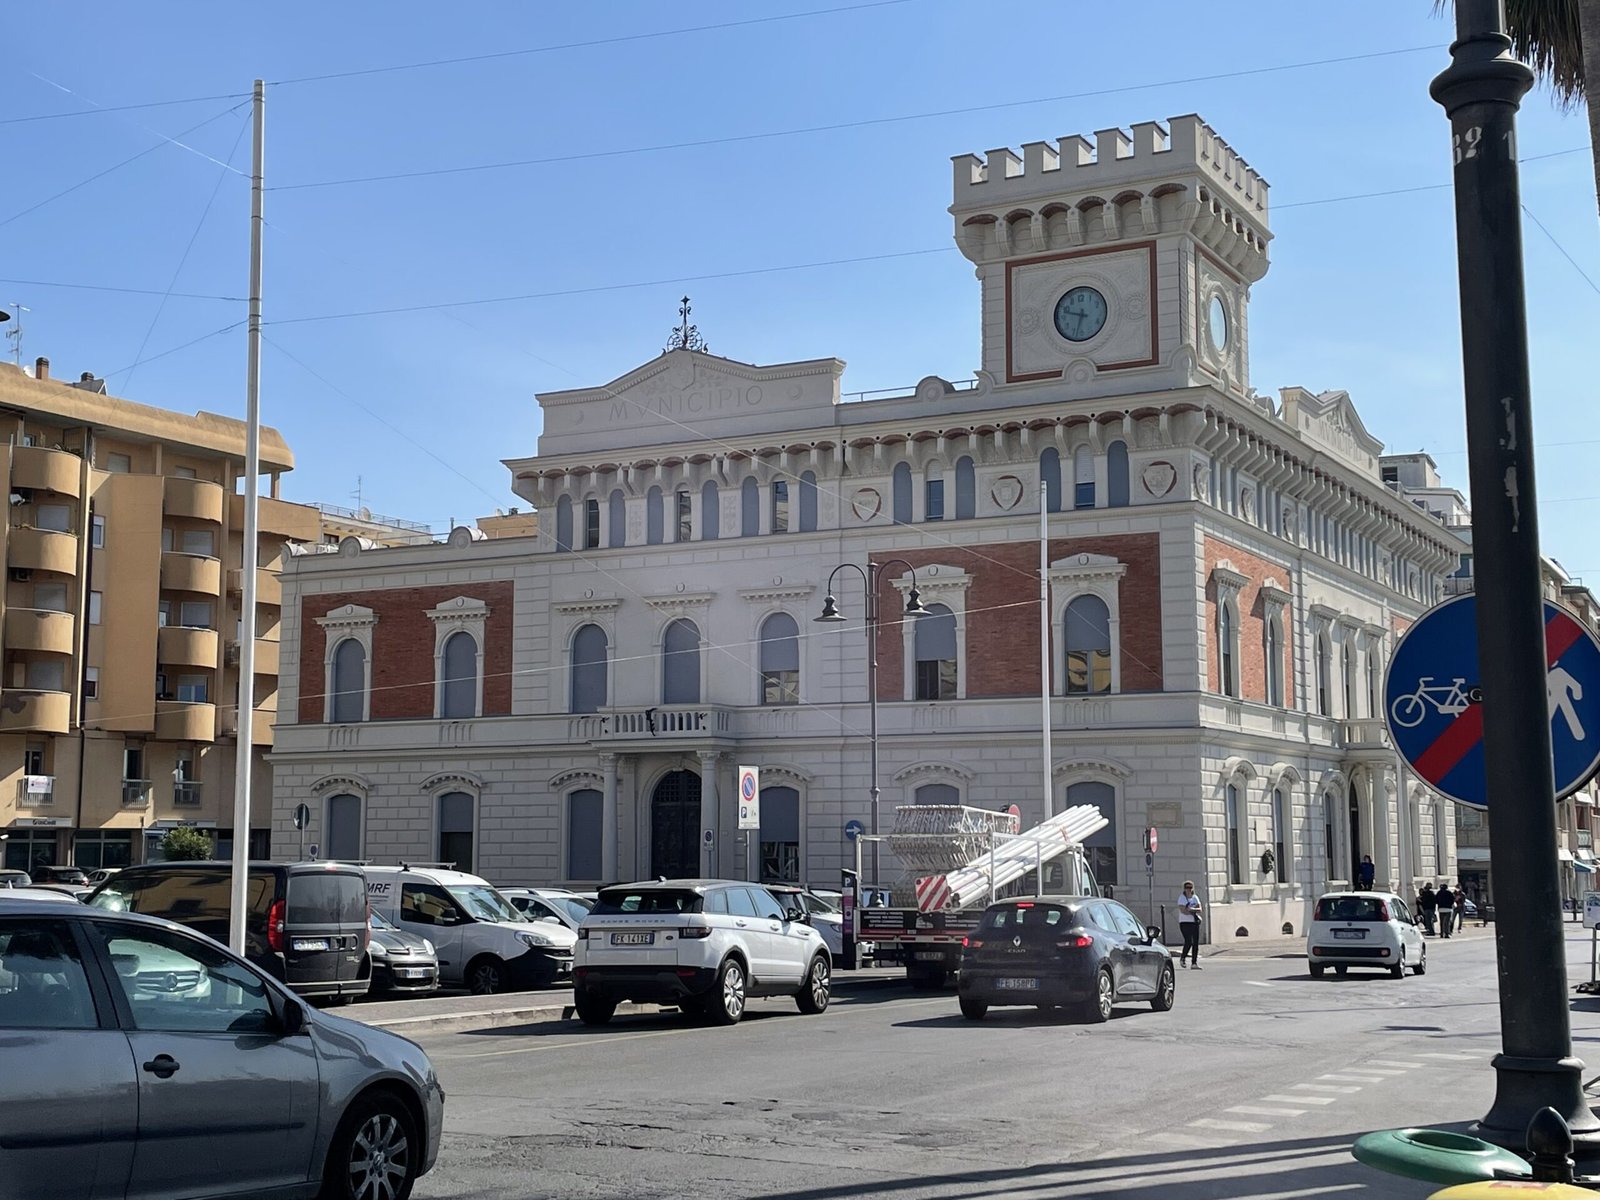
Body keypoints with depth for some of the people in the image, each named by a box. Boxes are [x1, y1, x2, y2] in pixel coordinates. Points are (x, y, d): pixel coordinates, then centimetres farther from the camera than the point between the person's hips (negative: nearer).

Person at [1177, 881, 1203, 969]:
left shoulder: (1195, 898, 12)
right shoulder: (1182, 898, -3)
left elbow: (1199, 909, 1)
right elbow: (1183, 910, -15)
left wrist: (1191, 909, -17)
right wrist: (1194, 911, -9)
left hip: (1195, 922, 5)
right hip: (1185, 923, -5)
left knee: (1195, 943, 1)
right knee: (1189, 941, -16)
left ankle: (1194, 963, 5)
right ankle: (1182, 958, 6)